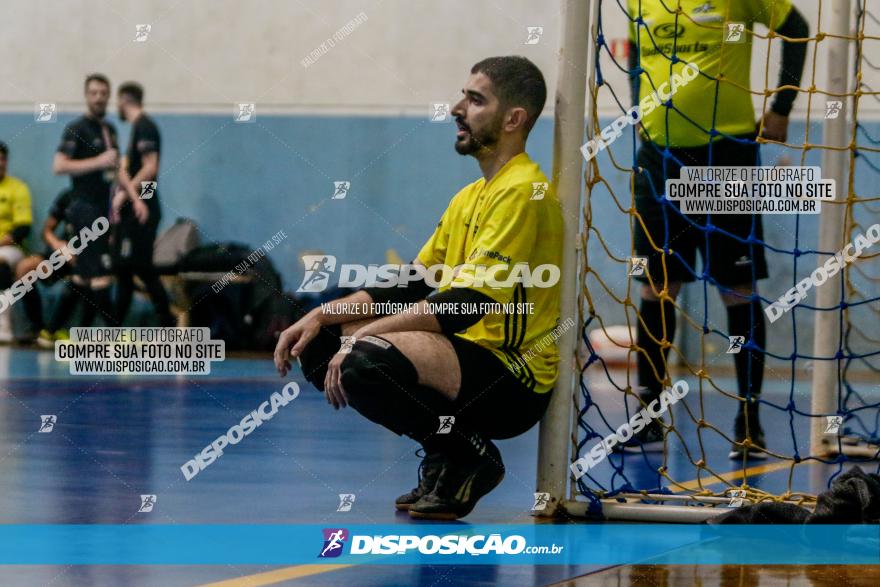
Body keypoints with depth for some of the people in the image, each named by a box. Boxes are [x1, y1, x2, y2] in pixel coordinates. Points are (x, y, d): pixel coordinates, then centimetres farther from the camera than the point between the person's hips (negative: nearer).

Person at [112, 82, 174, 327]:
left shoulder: (144, 127, -11)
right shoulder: (136, 127, 18)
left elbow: (150, 168, -20)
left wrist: (125, 194, -17)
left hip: (140, 212, -10)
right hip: (131, 212, 10)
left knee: (142, 269, -10)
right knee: (123, 270, 11)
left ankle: (168, 325, -8)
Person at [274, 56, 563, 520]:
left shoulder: (522, 191, -14)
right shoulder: (471, 196, 17)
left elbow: (467, 305, -21)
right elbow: (409, 285, 17)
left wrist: (363, 335, -19)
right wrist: (323, 316, 5)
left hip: (514, 381, -10)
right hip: (465, 356, 10)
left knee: (364, 359, -32)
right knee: (317, 346, 6)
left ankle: (470, 458, -7)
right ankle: (443, 456, 8)